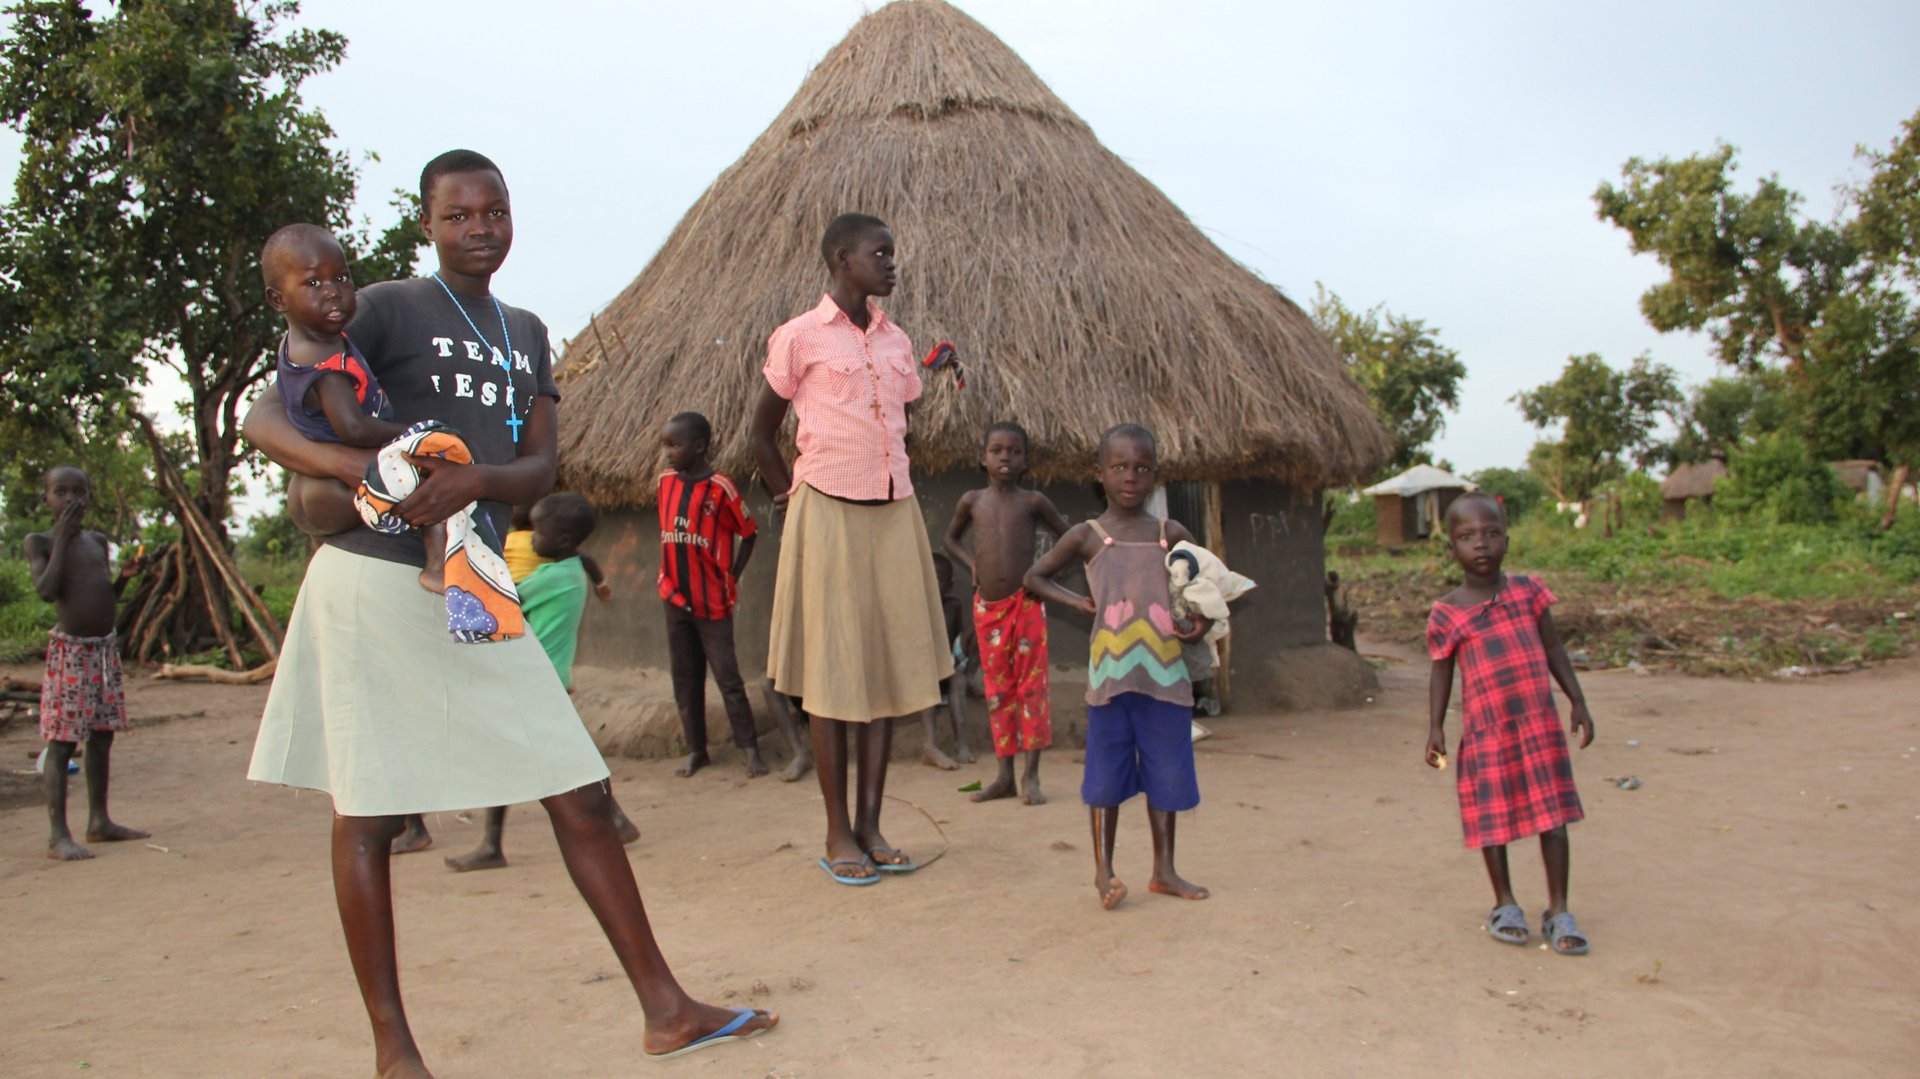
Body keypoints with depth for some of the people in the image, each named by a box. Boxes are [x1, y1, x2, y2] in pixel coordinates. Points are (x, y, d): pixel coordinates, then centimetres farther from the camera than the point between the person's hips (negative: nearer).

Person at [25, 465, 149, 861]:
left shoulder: (97, 541, 12)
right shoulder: (39, 541, -3)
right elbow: (47, 591, -19)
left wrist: (124, 575, -1)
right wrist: (62, 538, -14)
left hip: (105, 649, 6)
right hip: (69, 651, -6)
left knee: (102, 736, 12)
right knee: (62, 741, -6)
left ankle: (99, 821, 21)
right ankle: (58, 835, -5)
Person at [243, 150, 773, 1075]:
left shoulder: (525, 333, 15)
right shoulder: (387, 309, -2)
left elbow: (540, 470, 6)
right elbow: (263, 419, -6)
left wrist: (475, 478, -17)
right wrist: (364, 470, -25)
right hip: (374, 585, -5)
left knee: (579, 794, 3)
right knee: (368, 813, 3)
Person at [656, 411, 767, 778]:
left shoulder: (720, 489, -12)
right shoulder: (665, 482, 5)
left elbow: (748, 534, -3)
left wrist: (732, 578, -6)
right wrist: (666, 579, 10)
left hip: (712, 602, -6)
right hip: (675, 599, 6)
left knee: (727, 676, -3)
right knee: (685, 678, 11)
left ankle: (749, 748, 5)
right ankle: (696, 750, 21)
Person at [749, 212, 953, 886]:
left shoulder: (896, 342, 13)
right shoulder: (800, 337, -2)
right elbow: (762, 433, 5)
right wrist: (791, 500, 6)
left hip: (894, 514, 5)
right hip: (829, 515, -5)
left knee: (889, 669, 4)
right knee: (831, 675, -1)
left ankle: (870, 825, 13)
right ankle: (838, 834, 8)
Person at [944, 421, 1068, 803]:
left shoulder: (1032, 501, -2)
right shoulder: (972, 501, 4)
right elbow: (952, 537, 22)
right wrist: (971, 563, 4)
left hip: (1026, 602, -2)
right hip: (987, 605, 3)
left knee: (1032, 685, -1)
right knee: (998, 689, 7)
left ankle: (1032, 776, 5)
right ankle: (1004, 776, 14)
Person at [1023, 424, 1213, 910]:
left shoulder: (1171, 534, 9)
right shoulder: (1087, 536, 4)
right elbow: (1034, 576, 11)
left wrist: (1203, 618, -2)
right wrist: (1077, 601, -3)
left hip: (1165, 673, 3)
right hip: (1111, 671, -2)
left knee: (1166, 771, 9)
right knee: (1108, 770, 2)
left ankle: (1164, 870, 22)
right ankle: (1103, 870, 14)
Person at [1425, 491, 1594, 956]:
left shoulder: (1528, 591, 3)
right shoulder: (1447, 613, -3)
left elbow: (1553, 648, 9)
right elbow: (1441, 672, 2)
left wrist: (1578, 701, 6)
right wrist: (1436, 727, -5)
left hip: (1540, 722, 2)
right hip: (1485, 729, -1)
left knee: (1552, 814, 4)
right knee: (1493, 817, 8)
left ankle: (1558, 910, 15)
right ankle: (1504, 904, 25)